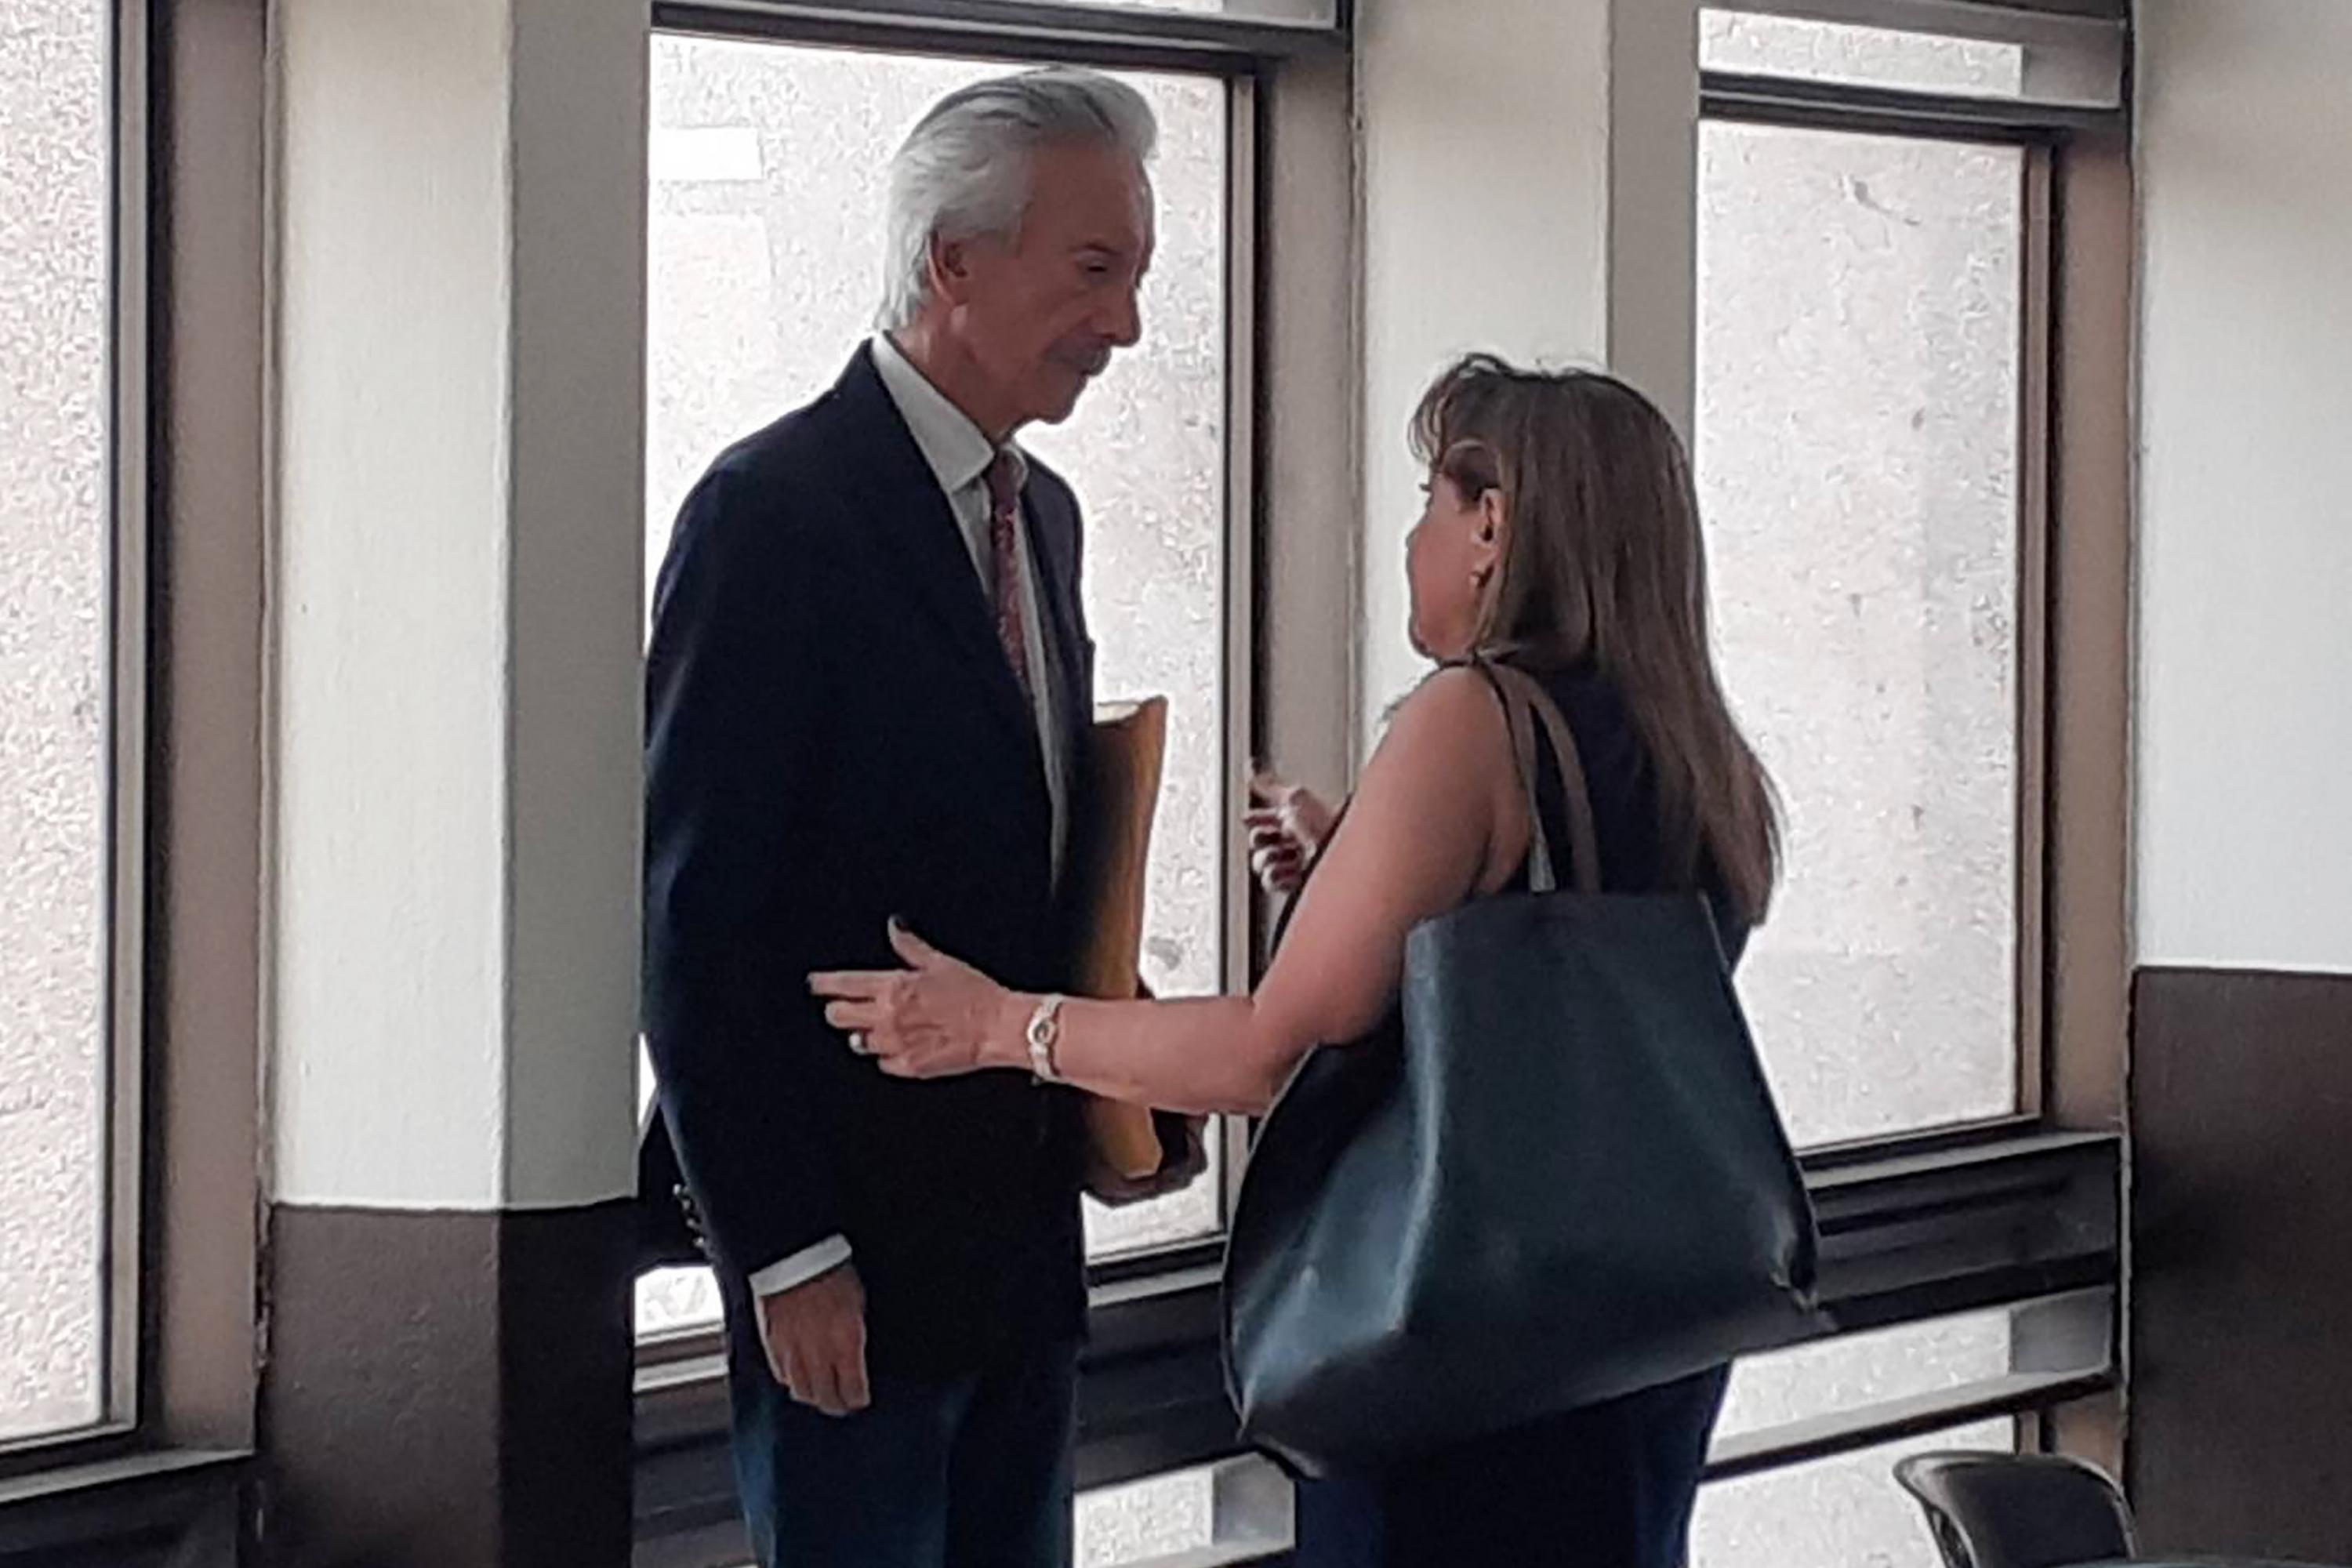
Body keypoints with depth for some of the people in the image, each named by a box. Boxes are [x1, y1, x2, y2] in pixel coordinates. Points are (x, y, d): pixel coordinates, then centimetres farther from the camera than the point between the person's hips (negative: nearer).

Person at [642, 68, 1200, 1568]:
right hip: (856, 1244, -8)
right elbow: (698, 915, -15)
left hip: (1024, 1219, 8)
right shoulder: (776, 509, -13)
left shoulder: (1042, 514, 13)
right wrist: (783, 1251, -17)